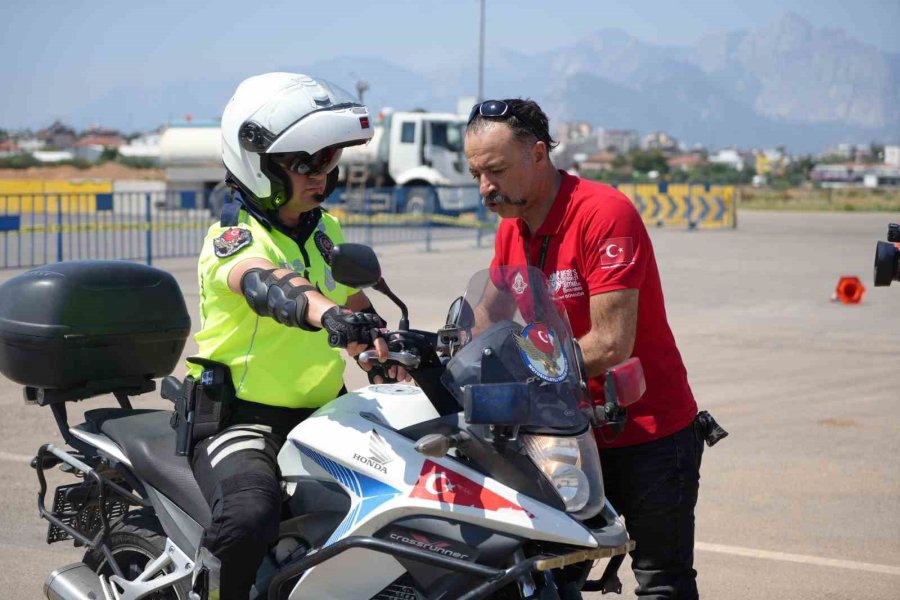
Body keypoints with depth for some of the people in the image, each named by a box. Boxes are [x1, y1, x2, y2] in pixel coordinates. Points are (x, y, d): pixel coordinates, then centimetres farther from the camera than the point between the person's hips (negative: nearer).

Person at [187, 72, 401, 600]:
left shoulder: (325, 229, 12)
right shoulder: (233, 238, -13)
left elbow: (354, 304, 25)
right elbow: (265, 282, -37)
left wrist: (395, 366, 14)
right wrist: (327, 314, -57)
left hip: (322, 415, 8)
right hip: (242, 415, -7)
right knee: (248, 518, -34)